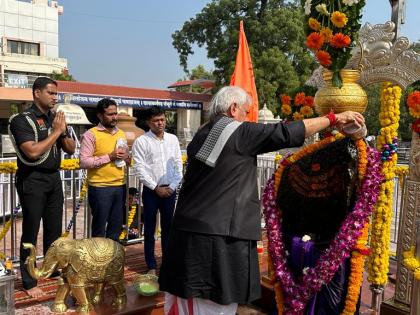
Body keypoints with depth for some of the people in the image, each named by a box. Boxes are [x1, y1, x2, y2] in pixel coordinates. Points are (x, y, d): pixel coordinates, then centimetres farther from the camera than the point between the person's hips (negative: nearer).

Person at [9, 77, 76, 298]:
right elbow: (33, 151, -23)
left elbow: (71, 149, 10)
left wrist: (63, 132, -8)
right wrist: (56, 131, -16)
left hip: (54, 179, 6)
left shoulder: (56, 119, 8)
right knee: (31, 232, 2)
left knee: (54, 229, 14)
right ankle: (29, 282, 13)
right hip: (33, 180, -6)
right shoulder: (22, 120, -11)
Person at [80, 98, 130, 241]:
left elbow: (128, 159, 20)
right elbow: (84, 162, -15)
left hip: (120, 187, 6)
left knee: (116, 227, 15)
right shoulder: (91, 135, -7)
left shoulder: (121, 134, 12)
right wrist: (109, 156, -19)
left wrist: (126, 157, -4)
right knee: (99, 229, 6)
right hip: (100, 188, -6)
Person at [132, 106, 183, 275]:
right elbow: (140, 168, -8)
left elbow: (178, 164, 7)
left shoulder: (173, 139, 7)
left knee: (167, 228, 11)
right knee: (150, 229, 5)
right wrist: (156, 188, -10)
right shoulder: (141, 141, -4)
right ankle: (151, 266, 15)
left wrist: (172, 186, -3)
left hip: (170, 190, 3)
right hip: (151, 190, -3)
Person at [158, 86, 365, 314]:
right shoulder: (240, 132, -8)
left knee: (184, 296, 15)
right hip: (219, 233, -7)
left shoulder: (201, 135, 13)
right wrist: (334, 118, 0)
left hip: (187, 227, 7)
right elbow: (287, 133, -9)